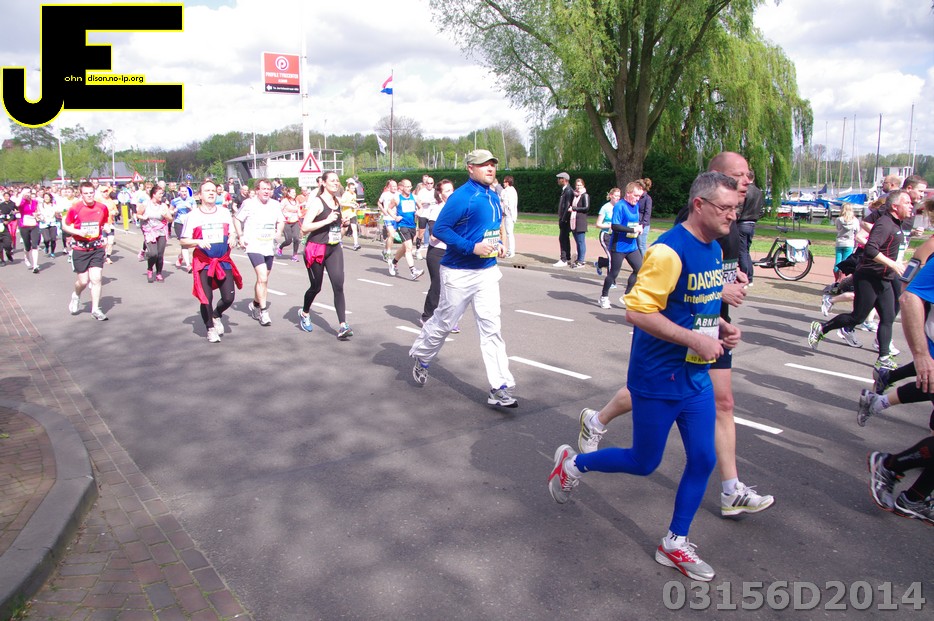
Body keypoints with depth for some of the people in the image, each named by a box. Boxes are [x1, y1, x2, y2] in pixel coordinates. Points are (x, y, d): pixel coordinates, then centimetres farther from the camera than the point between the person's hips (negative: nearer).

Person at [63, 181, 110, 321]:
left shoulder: (102, 208, -1)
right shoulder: (75, 209, -8)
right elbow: (64, 226, 2)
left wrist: (103, 235, -2)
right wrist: (78, 232, -16)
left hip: (97, 248, 2)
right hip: (80, 249, -1)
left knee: (96, 279, -6)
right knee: (83, 281, 4)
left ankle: (95, 309, 5)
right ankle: (76, 295, 39)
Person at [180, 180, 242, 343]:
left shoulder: (225, 213, 7)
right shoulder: (193, 215, -2)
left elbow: (232, 233, 17)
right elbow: (183, 241, -1)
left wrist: (232, 239, -6)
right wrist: (198, 242, -19)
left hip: (223, 261, 3)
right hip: (203, 263, -2)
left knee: (228, 298, -2)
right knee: (206, 299, -1)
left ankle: (216, 315, 30)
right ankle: (210, 329, 22)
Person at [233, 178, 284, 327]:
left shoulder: (275, 205, 4)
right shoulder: (249, 203, -6)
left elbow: (280, 221, 20)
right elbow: (236, 219, 4)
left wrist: (278, 233, 4)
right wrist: (240, 237, -4)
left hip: (269, 247, 5)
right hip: (254, 247, -5)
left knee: (263, 279, 16)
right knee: (262, 278, -17)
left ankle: (255, 304, 37)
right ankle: (263, 312, -10)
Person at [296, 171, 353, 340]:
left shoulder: (337, 201, 10)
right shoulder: (317, 202, -12)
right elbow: (304, 228, -21)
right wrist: (327, 221, -25)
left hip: (334, 249, 5)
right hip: (316, 249, -5)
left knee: (338, 285, -9)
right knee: (316, 287, 9)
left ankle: (343, 326, -13)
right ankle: (304, 313, 39)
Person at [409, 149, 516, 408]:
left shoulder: (493, 197, 9)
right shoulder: (462, 197, -15)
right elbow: (439, 229, -18)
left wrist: (499, 244, 5)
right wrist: (473, 247, -24)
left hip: (488, 271, 6)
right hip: (460, 272, -6)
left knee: (491, 327, 1)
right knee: (444, 321, 10)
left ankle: (500, 387, 2)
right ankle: (421, 358, 38)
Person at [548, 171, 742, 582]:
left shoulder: (714, 250, 7)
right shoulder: (669, 251, -22)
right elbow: (638, 311, -27)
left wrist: (722, 326, 2)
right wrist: (695, 339, -25)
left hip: (696, 378, 8)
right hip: (658, 379, -8)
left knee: (703, 460, 9)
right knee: (644, 463, 7)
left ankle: (675, 544, 27)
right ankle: (572, 464, 33)